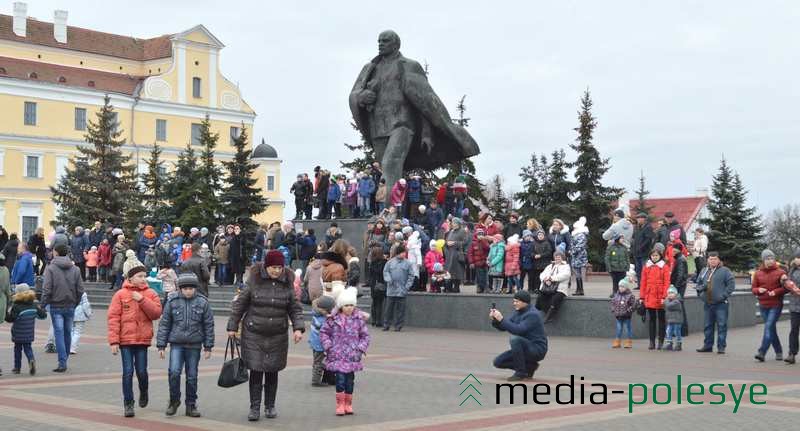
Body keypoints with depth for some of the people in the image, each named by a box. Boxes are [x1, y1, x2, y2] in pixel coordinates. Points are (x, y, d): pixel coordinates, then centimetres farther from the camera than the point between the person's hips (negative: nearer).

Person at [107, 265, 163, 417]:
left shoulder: (151, 294, 4)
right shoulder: (120, 294, -1)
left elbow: (157, 313, -6)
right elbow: (113, 318, -4)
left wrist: (142, 300, -14)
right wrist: (114, 341, -9)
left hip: (143, 338, 1)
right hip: (125, 339, -1)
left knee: (141, 371, 3)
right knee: (128, 372, 0)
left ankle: (143, 392, 33)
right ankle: (128, 404, 10)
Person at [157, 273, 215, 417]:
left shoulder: (202, 302, -1)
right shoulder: (172, 301, -1)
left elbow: (209, 325, 4)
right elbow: (164, 324, 3)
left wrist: (208, 347, 3)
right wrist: (161, 345, 1)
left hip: (194, 346, 1)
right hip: (176, 344, -1)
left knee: (192, 376, 6)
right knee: (174, 372, -15)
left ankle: (191, 405, 19)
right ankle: (174, 400, 6)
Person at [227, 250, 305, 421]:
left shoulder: (287, 284, 1)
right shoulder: (254, 280, -6)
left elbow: (295, 308, 6)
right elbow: (239, 304, 2)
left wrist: (298, 328, -8)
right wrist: (233, 326, 2)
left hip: (278, 336, 2)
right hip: (254, 335, -2)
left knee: (273, 371, 9)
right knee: (256, 371, -4)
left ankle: (270, 406, 23)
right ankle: (254, 407, 5)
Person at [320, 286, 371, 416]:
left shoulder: (359, 319, 2)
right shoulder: (333, 319, -2)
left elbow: (365, 335, 9)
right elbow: (323, 332, 6)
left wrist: (361, 348, -3)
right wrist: (328, 346, -5)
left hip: (352, 356, 2)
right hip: (337, 356, -2)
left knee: (350, 380, 7)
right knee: (340, 379, -10)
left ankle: (348, 404, 22)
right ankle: (340, 404, 4)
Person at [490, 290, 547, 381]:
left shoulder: (532, 314, -18)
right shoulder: (518, 312, 8)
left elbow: (518, 330, -31)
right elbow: (502, 327, 6)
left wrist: (502, 319, -31)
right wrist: (495, 319, -14)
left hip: (537, 349, -9)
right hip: (527, 348, 9)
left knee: (515, 339, -34)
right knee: (498, 362, 0)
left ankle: (521, 372, -20)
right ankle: (530, 367, 11)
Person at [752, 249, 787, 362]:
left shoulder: (780, 272, -3)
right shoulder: (758, 273, 6)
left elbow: (786, 288, 0)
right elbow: (753, 289, 11)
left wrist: (776, 291, -17)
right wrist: (759, 290, -11)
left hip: (776, 305, -4)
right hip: (763, 305, 4)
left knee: (769, 327, -15)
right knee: (771, 329, 10)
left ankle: (762, 352, -19)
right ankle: (779, 352, 23)